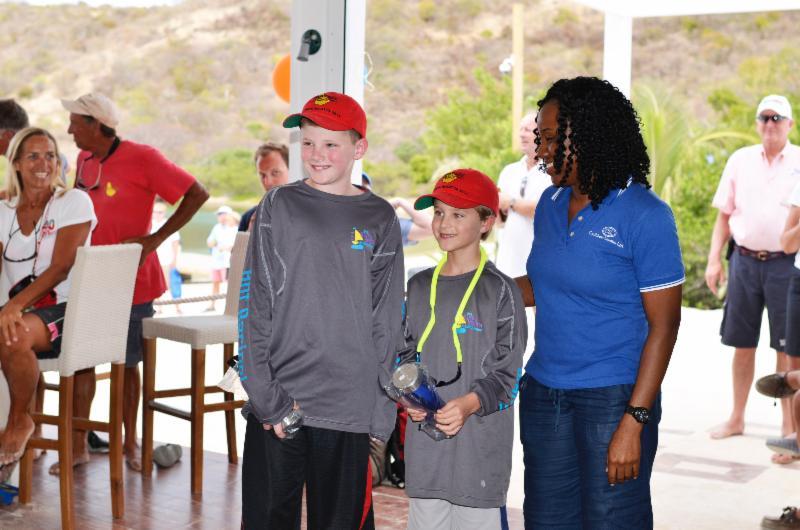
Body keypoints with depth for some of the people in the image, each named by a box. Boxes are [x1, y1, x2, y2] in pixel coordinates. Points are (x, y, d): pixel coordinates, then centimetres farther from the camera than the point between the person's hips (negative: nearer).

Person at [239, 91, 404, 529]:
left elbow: (386, 324, 4)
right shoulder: (279, 207, 3)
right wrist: (267, 398, -8)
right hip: (276, 403, 0)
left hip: (348, 408, 0)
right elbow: (253, 305, -1)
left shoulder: (378, 220, 5)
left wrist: (378, 416, -2)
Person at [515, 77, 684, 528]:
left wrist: (634, 423, -18)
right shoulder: (551, 203, 7)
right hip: (543, 392, 6)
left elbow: (664, 322, -13)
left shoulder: (645, 215, -13)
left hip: (612, 399, -6)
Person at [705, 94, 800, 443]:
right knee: (742, 344, 10)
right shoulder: (740, 160, 8)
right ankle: (736, 418, 22)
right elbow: (724, 214, 11)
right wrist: (714, 260, 3)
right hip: (744, 260, 2)